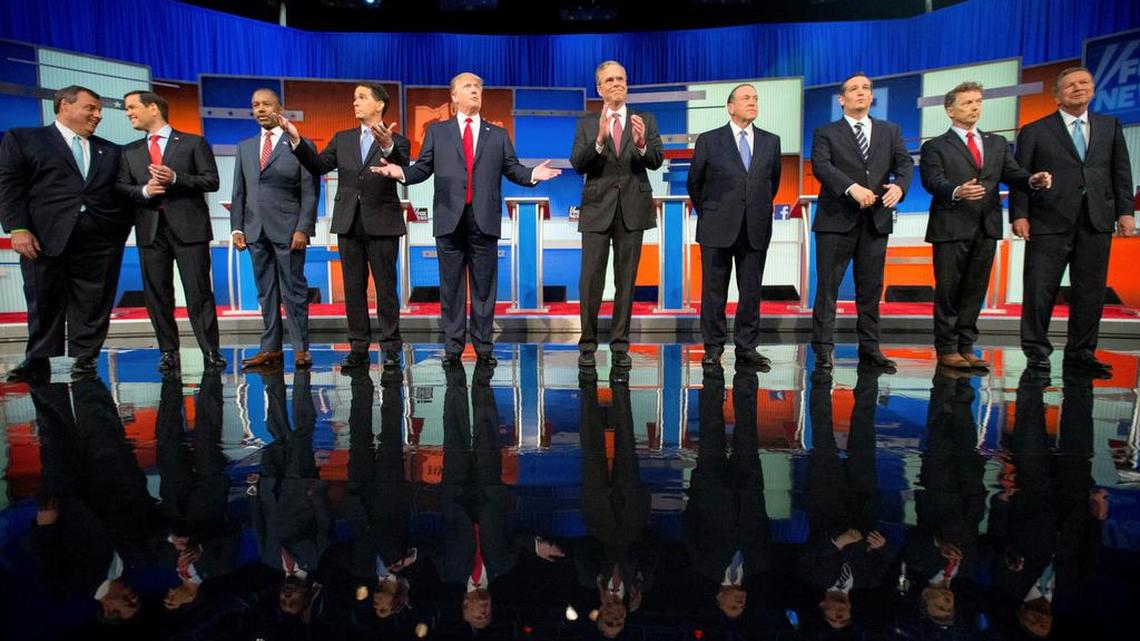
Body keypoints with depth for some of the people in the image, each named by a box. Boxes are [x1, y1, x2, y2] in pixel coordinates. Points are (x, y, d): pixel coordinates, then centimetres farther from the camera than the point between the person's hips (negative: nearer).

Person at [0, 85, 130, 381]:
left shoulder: (110, 151, 20)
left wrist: (121, 231, 4)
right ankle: (38, 360, 14)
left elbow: (122, 193, 17)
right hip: (46, 238, -2)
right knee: (44, 303, 3)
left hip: (100, 241, 2)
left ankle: (85, 357, 12)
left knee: (93, 304, 2)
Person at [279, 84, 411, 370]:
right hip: (349, 223, 4)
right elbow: (319, 166, 1)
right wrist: (296, 141, -13)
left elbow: (403, 171, -19)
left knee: (386, 287, 0)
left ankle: (390, 348, 9)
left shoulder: (397, 141, 1)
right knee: (353, 288, 7)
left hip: (382, 224, -4)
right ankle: (359, 347, 15)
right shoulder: (342, 139, 13)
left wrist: (387, 146, -37)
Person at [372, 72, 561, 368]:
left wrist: (532, 175, -14)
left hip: (484, 220, 0)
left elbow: (513, 169, 6)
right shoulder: (437, 131, 12)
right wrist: (401, 172, -13)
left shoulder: (498, 135, 14)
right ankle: (453, 347, 13)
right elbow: (423, 168, 6)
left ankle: (483, 347, 12)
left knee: (484, 286, 4)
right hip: (450, 218, 0)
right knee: (451, 286, 5)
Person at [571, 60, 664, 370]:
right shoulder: (586, 124, 6)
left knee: (626, 280, 5)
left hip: (632, 208, 1)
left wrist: (641, 143, -25)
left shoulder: (645, 120, 8)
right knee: (591, 280, -1)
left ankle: (620, 345, 14)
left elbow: (656, 161, -4)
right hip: (598, 208, -1)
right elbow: (577, 164, -7)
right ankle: (587, 344, 11)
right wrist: (599, 139, -24)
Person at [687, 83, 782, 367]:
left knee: (751, 290, 5)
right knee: (714, 290, 3)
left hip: (756, 229, 3)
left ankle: (747, 347, 15)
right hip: (718, 227, -2)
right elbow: (694, 183, 9)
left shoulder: (771, 141, 9)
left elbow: (773, 181, 19)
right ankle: (713, 347, 12)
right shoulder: (709, 140, 2)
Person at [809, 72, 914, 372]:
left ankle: (870, 347, 16)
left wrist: (899, 185, -16)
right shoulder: (826, 133, 5)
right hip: (837, 220, -3)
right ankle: (823, 348, 3)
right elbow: (821, 166, -12)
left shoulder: (890, 131, 17)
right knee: (828, 286, -2)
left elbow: (905, 163, 6)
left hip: (876, 220, 4)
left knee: (871, 288, 8)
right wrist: (852, 187, -26)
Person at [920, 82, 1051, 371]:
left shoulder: (997, 143, 19)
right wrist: (957, 192, -32)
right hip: (951, 228, -5)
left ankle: (965, 347, 17)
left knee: (975, 290, 9)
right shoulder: (935, 147, 2)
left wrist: (1032, 180, -15)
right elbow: (933, 182, -11)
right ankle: (946, 349, 9)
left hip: (986, 229, 5)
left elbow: (1012, 173, 8)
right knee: (948, 291, 0)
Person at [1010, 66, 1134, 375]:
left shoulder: (1110, 127, 15)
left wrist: (1125, 211, 5)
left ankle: (1081, 351, 17)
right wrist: (1019, 215, -9)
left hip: (1097, 222, 3)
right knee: (1040, 289, -2)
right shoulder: (1034, 131, 4)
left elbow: (1121, 172, 13)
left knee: (1090, 290, 7)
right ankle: (1037, 349, 9)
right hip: (1050, 222, -3)